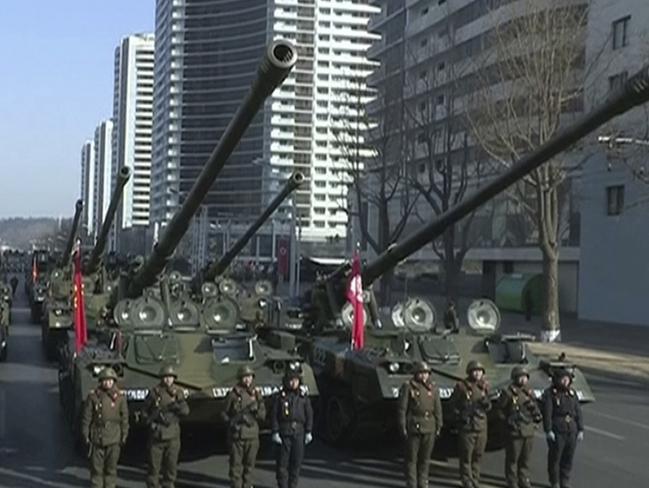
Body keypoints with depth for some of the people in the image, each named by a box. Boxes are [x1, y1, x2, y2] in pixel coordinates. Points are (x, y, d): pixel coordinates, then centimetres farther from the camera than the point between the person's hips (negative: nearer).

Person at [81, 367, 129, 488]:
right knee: (96, 468, 2)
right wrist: (86, 435, -1)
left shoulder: (120, 397, 2)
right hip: (97, 438, -1)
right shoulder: (93, 396, -1)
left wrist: (124, 436, 3)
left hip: (114, 439, 1)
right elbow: (86, 417, 2)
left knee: (111, 468, 7)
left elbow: (125, 418, 6)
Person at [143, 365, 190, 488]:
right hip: (157, 432, -2)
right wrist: (150, 422, -5)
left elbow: (185, 411, -3)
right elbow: (145, 410, 7)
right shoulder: (155, 392, 0)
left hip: (173, 433, 2)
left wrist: (174, 405, -16)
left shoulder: (178, 393, 6)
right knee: (154, 464, 0)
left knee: (171, 463, 6)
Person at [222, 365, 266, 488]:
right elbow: (225, 414, 3)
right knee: (236, 465, -2)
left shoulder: (256, 394, 8)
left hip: (252, 435, 3)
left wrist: (256, 409, -11)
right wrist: (237, 419, -10)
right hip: (237, 434, -3)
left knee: (249, 464, 7)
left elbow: (262, 416, 8)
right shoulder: (233, 394, -1)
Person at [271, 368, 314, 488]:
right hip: (284, 432, -2)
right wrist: (275, 432, -8)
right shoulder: (279, 396, 1)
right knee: (282, 461, -3)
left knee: (297, 460, 4)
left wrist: (308, 432, 2)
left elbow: (309, 414, 8)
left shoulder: (303, 396, 7)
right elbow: (274, 415, -1)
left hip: (299, 431, 2)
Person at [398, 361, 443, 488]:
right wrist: (403, 426, -9)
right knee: (411, 457, 1)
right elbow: (402, 408, -5)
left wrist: (439, 426, 7)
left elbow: (438, 409, 11)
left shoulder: (433, 388, 7)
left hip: (429, 429, 4)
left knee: (425, 458, 9)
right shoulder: (408, 387, -4)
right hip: (413, 427, -3)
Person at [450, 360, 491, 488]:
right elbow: (453, 404, 1)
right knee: (466, 456, -3)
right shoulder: (461, 386, -4)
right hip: (467, 425, -5)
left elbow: (488, 407, 10)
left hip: (481, 425, 5)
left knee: (478, 455, 11)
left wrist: (485, 399, -9)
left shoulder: (484, 386, 10)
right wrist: (461, 415, -7)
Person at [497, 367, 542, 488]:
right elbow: (500, 409, -4)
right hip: (514, 431, -6)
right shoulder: (508, 392, -7)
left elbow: (536, 409, 21)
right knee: (512, 459, 1)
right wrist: (508, 420, -8)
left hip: (529, 431, 6)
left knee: (526, 459, 12)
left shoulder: (529, 392, 13)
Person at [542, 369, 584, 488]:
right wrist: (548, 430, -16)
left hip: (571, 430, 5)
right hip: (557, 431, -5)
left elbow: (578, 412, 12)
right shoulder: (550, 393, -5)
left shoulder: (572, 393, 11)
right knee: (555, 457, 2)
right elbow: (547, 413, -10)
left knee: (568, 457, 9)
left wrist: (580, 429, 7)